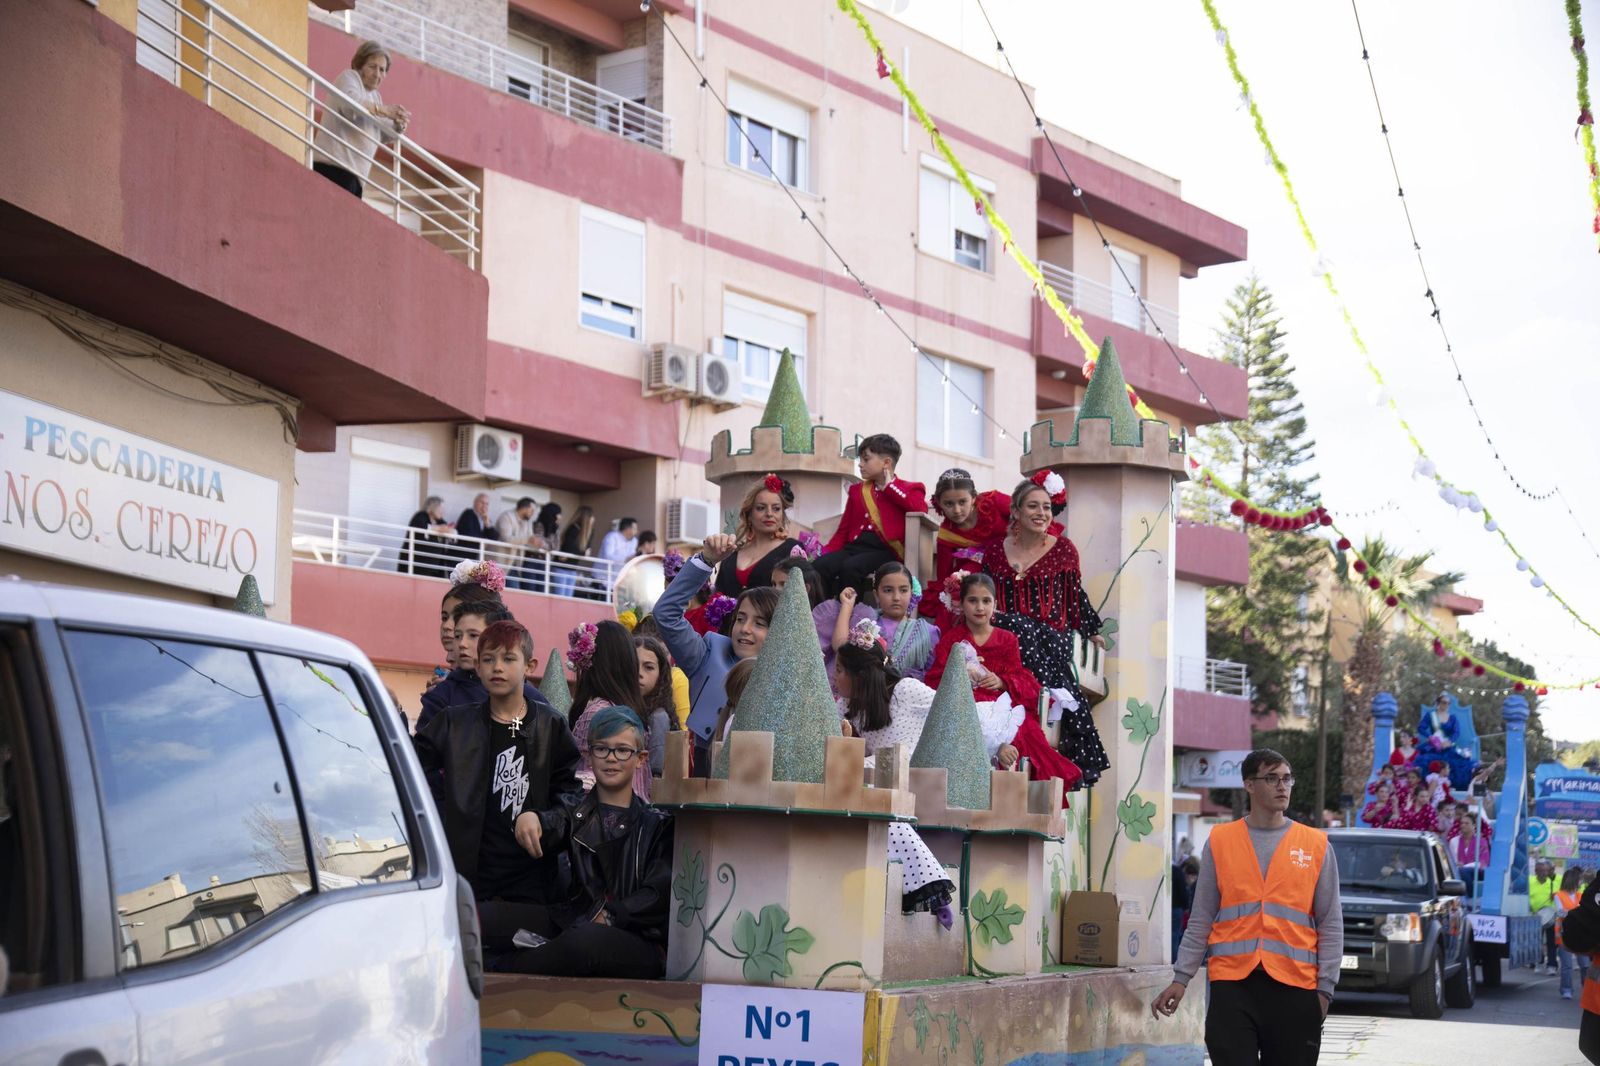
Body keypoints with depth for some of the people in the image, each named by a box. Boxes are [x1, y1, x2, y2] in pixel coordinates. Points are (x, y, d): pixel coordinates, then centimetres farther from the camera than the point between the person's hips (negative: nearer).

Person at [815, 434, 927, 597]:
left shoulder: (906, 489, 12)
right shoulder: (857, 490, 28)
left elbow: (920, 508, -11)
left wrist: (890, 487, -1)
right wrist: (825, 553, 5)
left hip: (885, 550, -5)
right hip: (854, 546, 5)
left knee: (851, 567, -35)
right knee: (818, 566, -25)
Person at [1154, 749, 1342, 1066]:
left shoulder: (1316, 845, 7)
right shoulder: (1220, 841, 7)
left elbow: (1331, 924, 7)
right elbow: (1201, 920, 9)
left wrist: (1325, 987, -1)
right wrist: (1181, 978, 2)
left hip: (1294, 986, 1)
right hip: (1232, 985, 0)